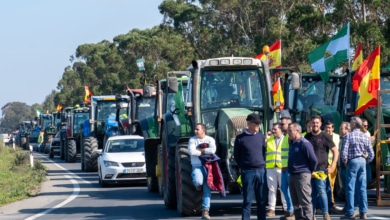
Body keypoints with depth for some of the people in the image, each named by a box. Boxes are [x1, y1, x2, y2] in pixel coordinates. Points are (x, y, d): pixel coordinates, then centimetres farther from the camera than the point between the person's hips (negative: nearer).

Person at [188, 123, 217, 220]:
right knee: (198, 182, -30)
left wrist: (200, 150, -10)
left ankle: (205, 211, 1)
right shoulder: (192, 140, 3)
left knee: (207, 189, -3)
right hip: (197, 166, -1)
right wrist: (205, 152, -9)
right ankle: (198, 185, 9)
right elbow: (191, 151, -14)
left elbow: (213, 150, -16)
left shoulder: (210, 139, 3)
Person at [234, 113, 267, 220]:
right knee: (247, 200, -2)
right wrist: (244, 167, 2)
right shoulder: (240, 138, -1)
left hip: (261, 171, 4)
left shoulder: (261, 137, 9)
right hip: (248, 172, -3)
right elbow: (237, 156, 5)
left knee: (262, 200, 6)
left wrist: (262, 164, 8)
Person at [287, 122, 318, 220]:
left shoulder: (304, 144, -14)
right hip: (292, 175, 9)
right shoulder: (291, 143, 12)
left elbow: (314, 160, -13)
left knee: (305, 201, -8)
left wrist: (310, 171, 0)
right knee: (295, 201, 13)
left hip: (302, 175, -9)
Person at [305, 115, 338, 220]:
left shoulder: (325, 137, -1)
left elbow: (336, 152, 1)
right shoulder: (307, 137, 13)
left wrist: (332, 167, -7)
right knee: (311, 193, 8)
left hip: (320, 170, -4)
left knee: (321, 192, -11)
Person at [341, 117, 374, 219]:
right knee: (362, 188, 6)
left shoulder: (349, 136, -7)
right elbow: (371, 154, 5)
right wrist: (365, 161, 17)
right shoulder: (365, 136, 7)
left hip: (353, 161, -5)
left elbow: (344, 152, -14)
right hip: (362, 161, 5)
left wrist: (345, 162, 2)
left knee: (350, 188, 0)